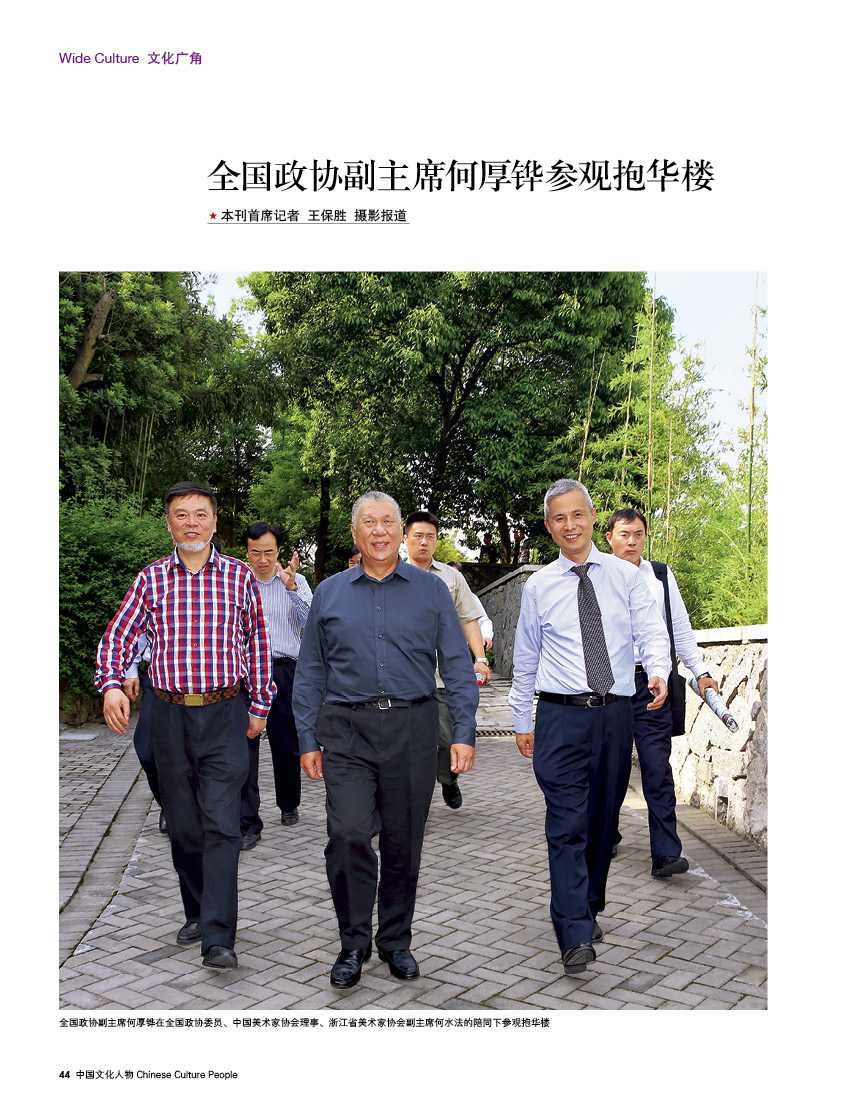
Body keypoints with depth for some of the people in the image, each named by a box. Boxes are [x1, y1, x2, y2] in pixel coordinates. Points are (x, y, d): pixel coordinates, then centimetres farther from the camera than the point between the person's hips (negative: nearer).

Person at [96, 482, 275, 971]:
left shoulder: (239, 576, 2)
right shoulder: (151, 579, 4)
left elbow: (256, 643, 9)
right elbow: (118, 635, 3)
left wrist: (260, 706, 9)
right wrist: (111, 684, -15)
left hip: (225, 715, -2)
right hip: (169, 715, 2)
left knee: (222, 825, -9)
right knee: (183, 824, 12)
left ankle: (219, 939, -8)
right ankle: (197, 913, 30)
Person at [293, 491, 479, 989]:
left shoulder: (431, 589, 6)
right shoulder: (329, 593, 9)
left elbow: (458, 665, 4)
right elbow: (311, 673, 11)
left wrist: (465, 732, -5)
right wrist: (308, 740, 5)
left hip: (412, 728, 0)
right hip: (347, 728, 0)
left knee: (403, 841, 8)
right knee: (348, 834, -10)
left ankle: (396, 940, 27)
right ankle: (353, 943, 10)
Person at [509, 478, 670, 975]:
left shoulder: (626, 575, 6)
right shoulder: (539, 586, 5)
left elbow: (651, 631, -2)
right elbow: (525, 658, 11)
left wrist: (659, 671, -24)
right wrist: (522, 721, 12)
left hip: (616, 714, 2)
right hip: (561, 715, -2)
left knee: (604, 820, 12)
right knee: (568, 825, -7)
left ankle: (589, 909, 31)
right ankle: (577, 937, -5)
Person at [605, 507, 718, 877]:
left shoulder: (661, 575, 10)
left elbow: (681, 629, 16)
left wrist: (700, 671, 11)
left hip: (650, 683, 1)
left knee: (657, 767, -6)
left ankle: (666, 854, -4)